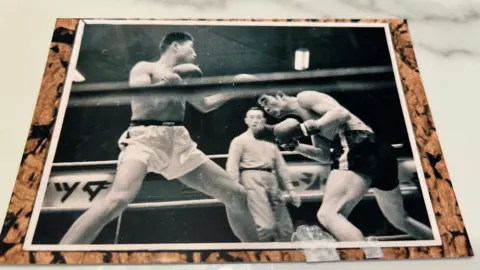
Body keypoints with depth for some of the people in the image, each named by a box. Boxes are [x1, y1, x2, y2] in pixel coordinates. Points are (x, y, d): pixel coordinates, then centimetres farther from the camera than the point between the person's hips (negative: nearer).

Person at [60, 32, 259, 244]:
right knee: (117, 200, -35)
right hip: (146, 138, -6)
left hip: (180, 143, 6)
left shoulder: (182, 77, 25)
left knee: (237, 195, 1)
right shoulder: (146, 68, 7)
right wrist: (168, 82, -18)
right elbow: (137, 95, -14)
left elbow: (204, 105, 37)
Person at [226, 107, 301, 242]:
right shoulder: (240, 140, 8)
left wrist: (291, 189, 15)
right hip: (253, 180, -6)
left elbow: (281, 166, 22)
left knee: (286, 228, 4)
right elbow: (232, 165, -3)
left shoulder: (270, 143, 24)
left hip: (271, 181, 6)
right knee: (265, 226, -19)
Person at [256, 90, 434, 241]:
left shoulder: (304, 97, 5)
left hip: (360, 148, -10)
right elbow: (325, 156, 23)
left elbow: (342, 113, -10)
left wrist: (305, 129, -13)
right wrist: (294, 145, 15)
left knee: (328, 214, -22)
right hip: (373, 149, 10)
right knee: (401, 219, 24)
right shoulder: (306, 120, 29)